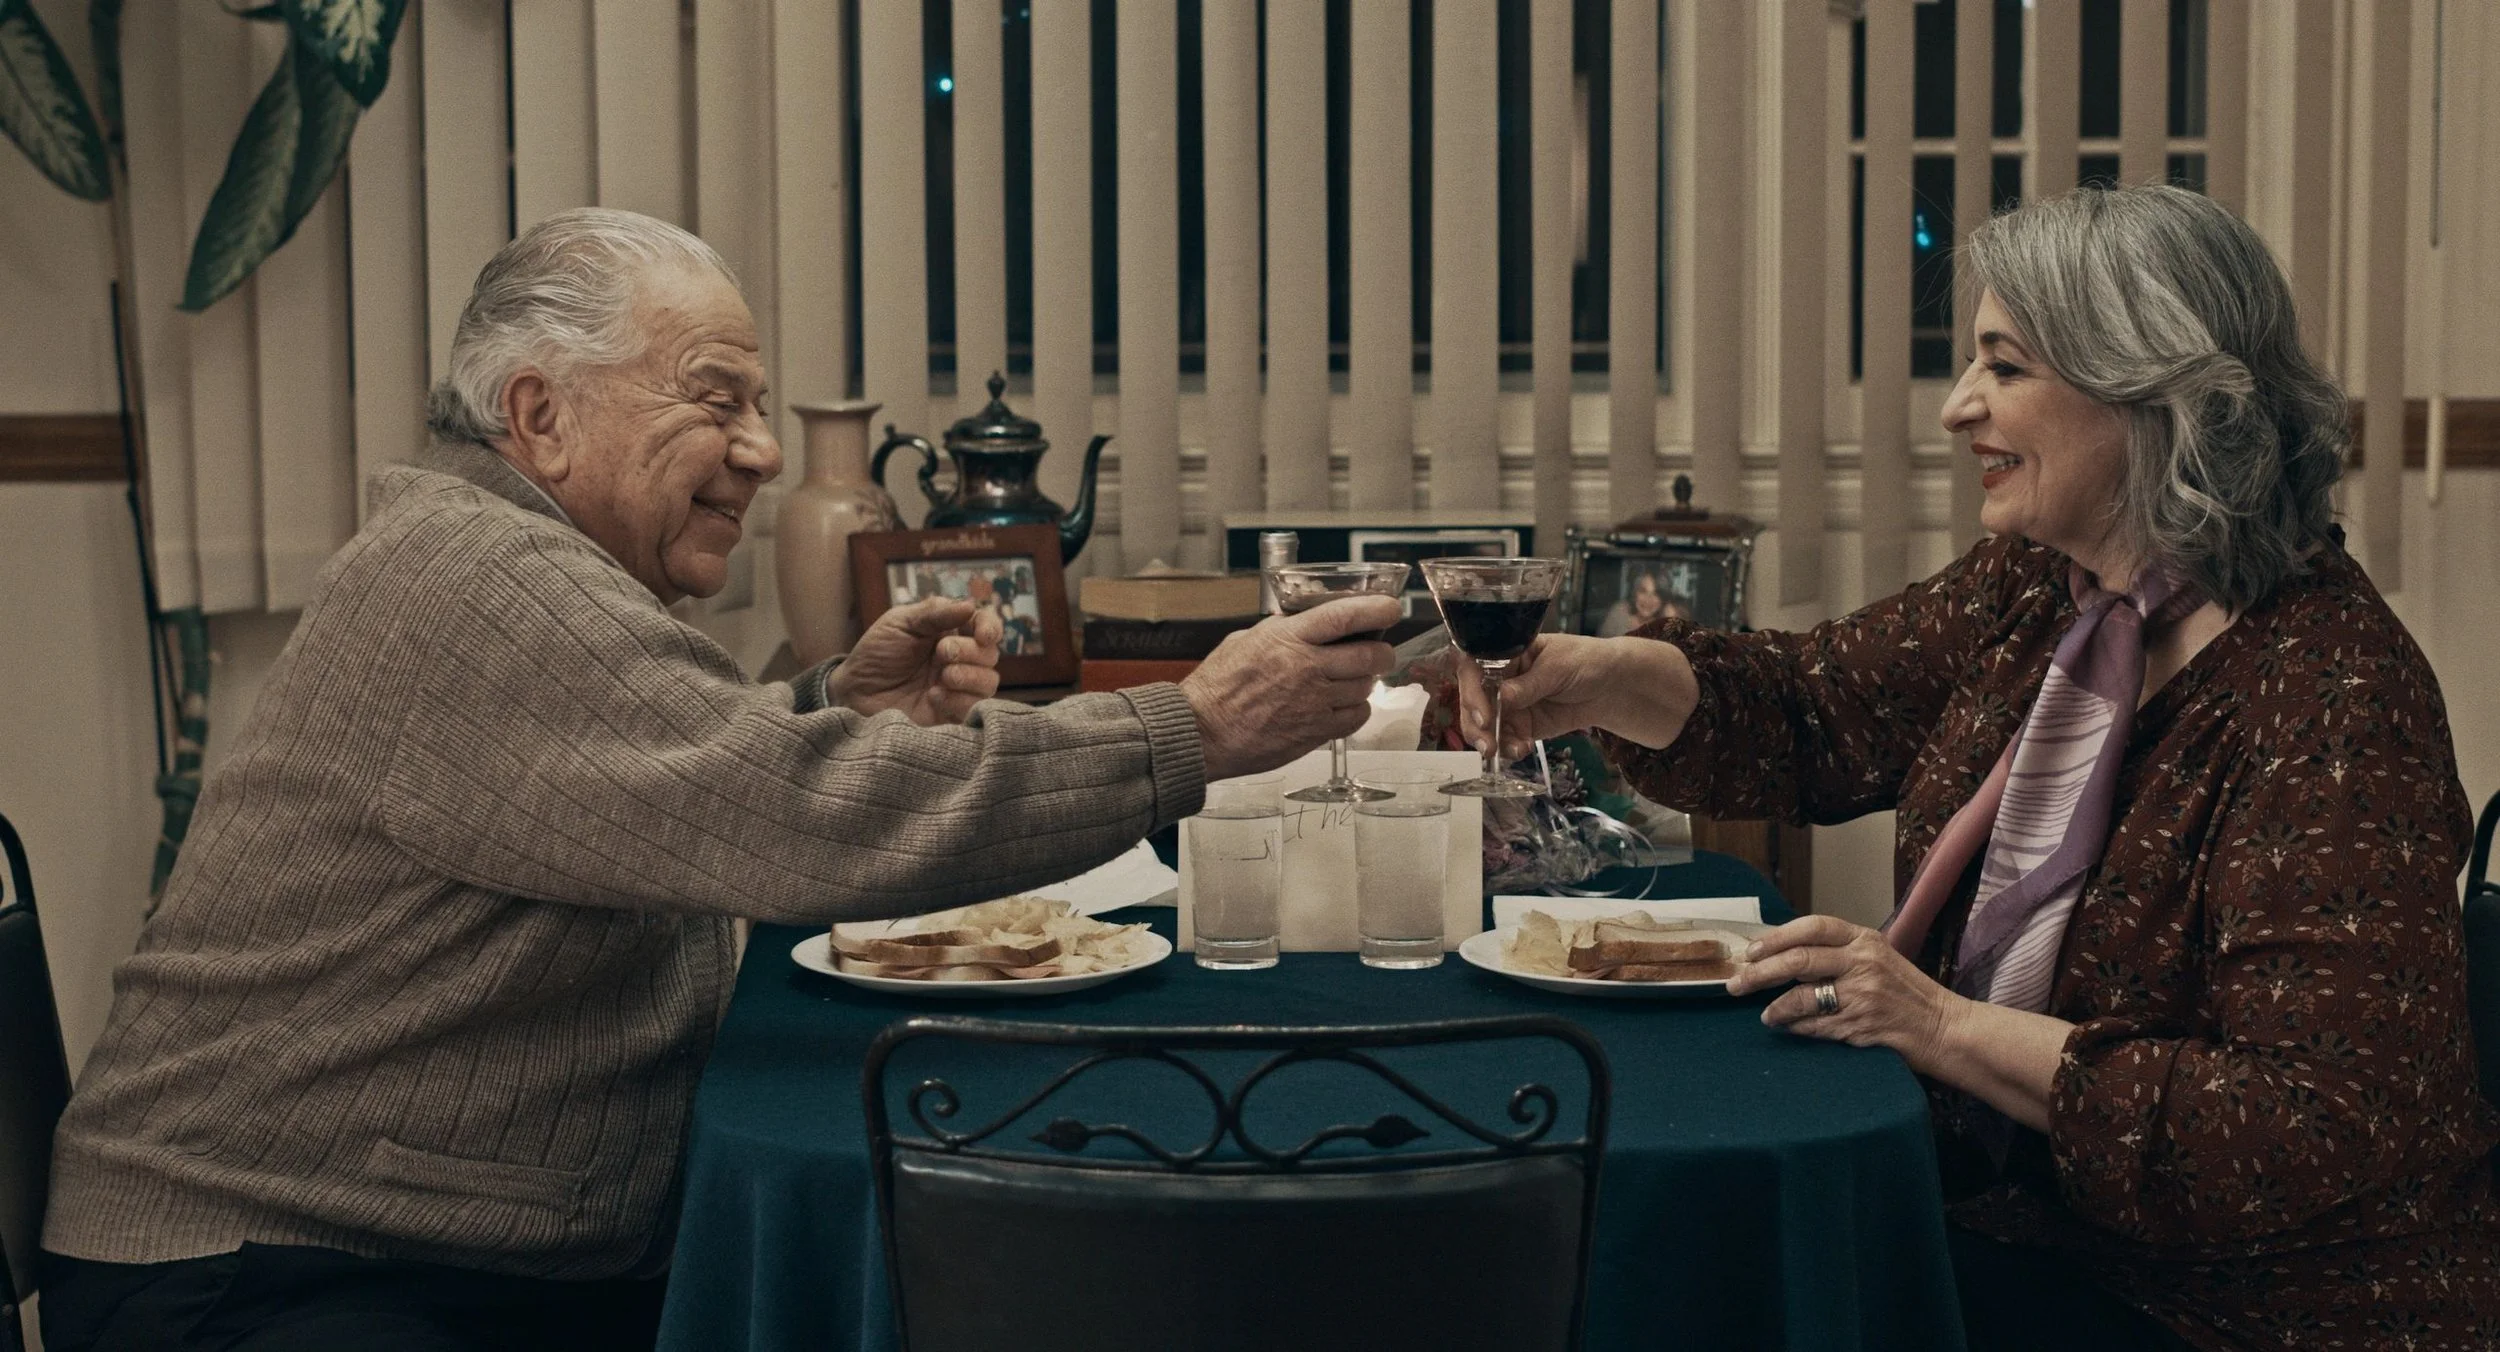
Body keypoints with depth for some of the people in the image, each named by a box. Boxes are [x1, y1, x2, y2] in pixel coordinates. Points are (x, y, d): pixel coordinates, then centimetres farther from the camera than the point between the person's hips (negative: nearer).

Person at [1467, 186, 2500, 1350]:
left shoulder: (2328, 697, -22)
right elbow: (1810, 710, 14)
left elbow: (2318, 1131, -26)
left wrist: (1948, 1028, -26)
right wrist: (1607, 678, -6)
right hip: (2009, 1202, 7)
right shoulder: (2035, 591, 4)